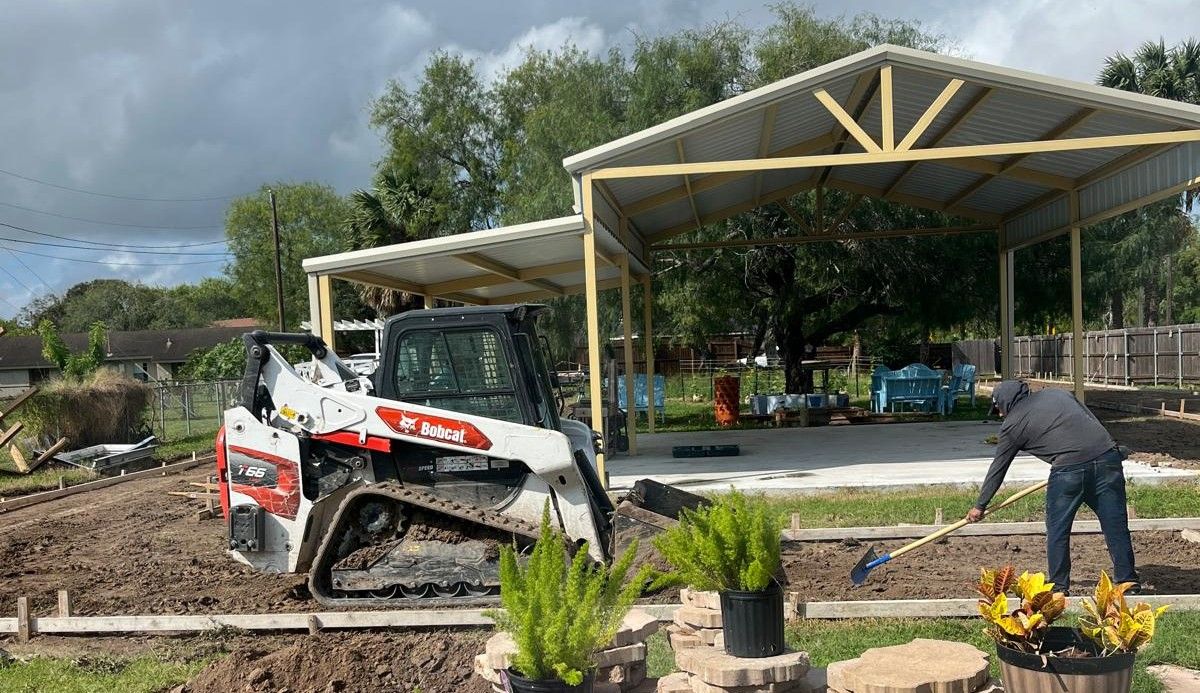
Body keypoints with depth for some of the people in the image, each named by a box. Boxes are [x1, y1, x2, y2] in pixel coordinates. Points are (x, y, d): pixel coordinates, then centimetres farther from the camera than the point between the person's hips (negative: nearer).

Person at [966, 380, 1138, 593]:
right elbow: (1092, 420, 22)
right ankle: (1129, 581, 16)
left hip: (1070, 468, -5)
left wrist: (980, 506, 26)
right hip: (1107, 455, 5)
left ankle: (1059, 585, 16)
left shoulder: (1012, 425, 11)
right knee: (1116, 524, 10)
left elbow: (997, 469, 17)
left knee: (1057, 530, 11)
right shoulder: (1056, 393, 24)